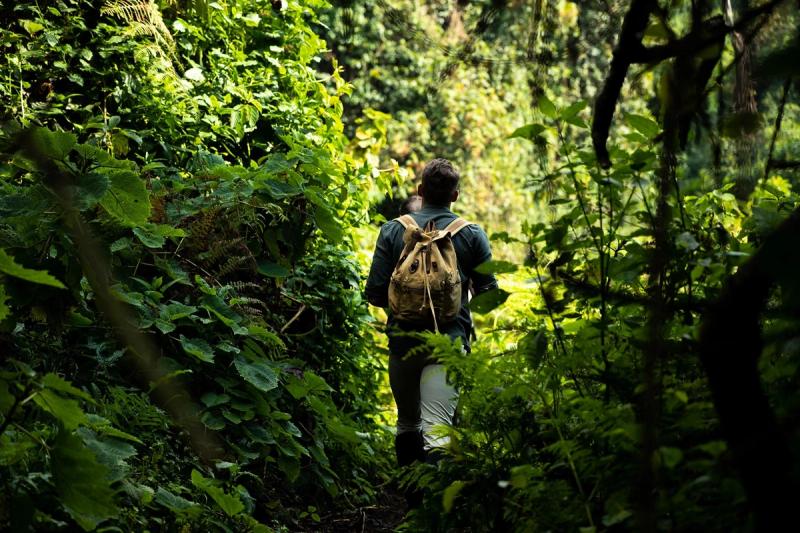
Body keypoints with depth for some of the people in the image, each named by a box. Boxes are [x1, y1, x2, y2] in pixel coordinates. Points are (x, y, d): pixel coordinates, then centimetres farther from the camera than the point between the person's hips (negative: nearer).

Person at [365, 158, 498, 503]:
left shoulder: (393, 231, 1)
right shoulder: (472, 235, 1)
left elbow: (375, 293, -2)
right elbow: (488, 292, 6)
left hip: (403, 341, 2)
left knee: (407, 423, 20)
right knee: (436, 428, -10)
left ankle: (411, 499, 29)